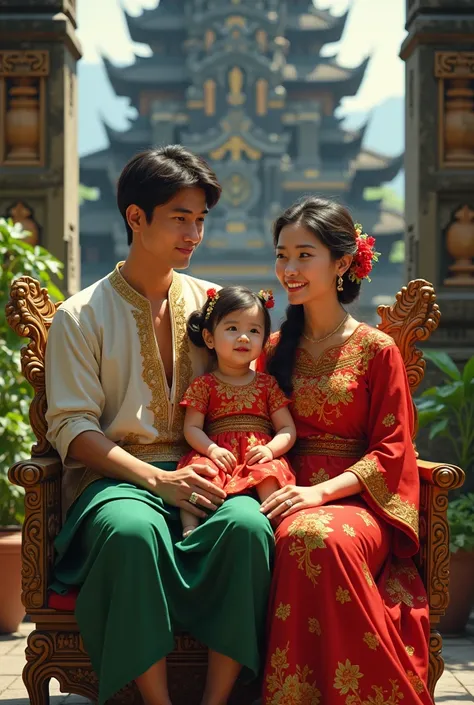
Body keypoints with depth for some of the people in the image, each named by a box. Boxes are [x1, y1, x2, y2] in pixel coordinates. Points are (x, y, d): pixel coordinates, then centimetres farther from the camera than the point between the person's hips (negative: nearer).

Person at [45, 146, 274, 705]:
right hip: (117, 476, -2)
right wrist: (157, 479, -16)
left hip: (199, 473, 3)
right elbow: (73, 429, -2)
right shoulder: (81, 316, 6)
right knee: (132, 529, -39)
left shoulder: (210, 302, 17)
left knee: (247, 523, -33)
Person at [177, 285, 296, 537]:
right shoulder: (203, 385, 12)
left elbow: (287, 428, 10)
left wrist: (270, 449, -11)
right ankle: (189, 528, -31)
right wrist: (211, 449, -16)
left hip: (258, 457, 0)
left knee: (270, 474, -33)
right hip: (219, 456, 0)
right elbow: (192, 428, 4)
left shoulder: (267, 384, 15)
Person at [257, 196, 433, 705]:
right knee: (296, 538, -36)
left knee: (318, 536, -40)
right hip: (288, 491, 3)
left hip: (356, 497, -3)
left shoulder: (376, 349, 4)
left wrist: (323, 491, -17)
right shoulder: (274, 349, 18)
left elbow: (391, 450, -1)